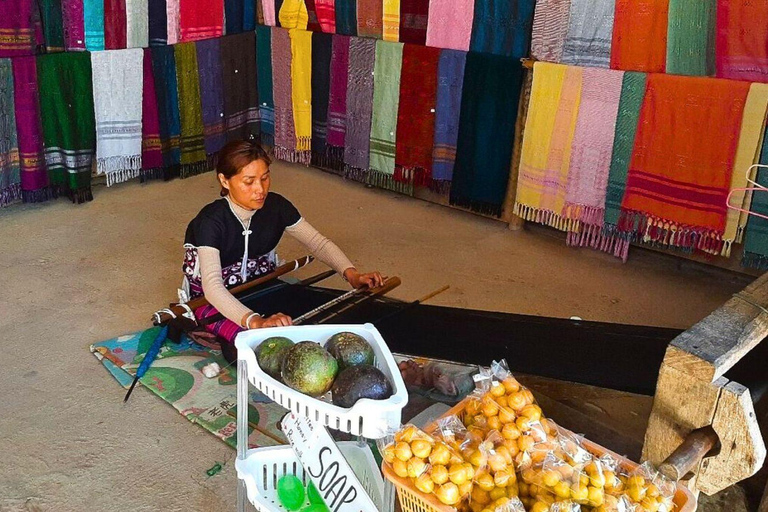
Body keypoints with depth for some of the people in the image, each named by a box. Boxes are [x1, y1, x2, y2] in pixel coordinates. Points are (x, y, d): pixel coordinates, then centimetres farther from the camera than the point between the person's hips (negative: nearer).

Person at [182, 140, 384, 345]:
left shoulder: (276, 206, -12)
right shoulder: (211, 220, -27)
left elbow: (319, 243, -5)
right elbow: (212, 285, -40)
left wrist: (351, 274, -24)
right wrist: (256, 322, -56)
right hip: (214, 301, -5)